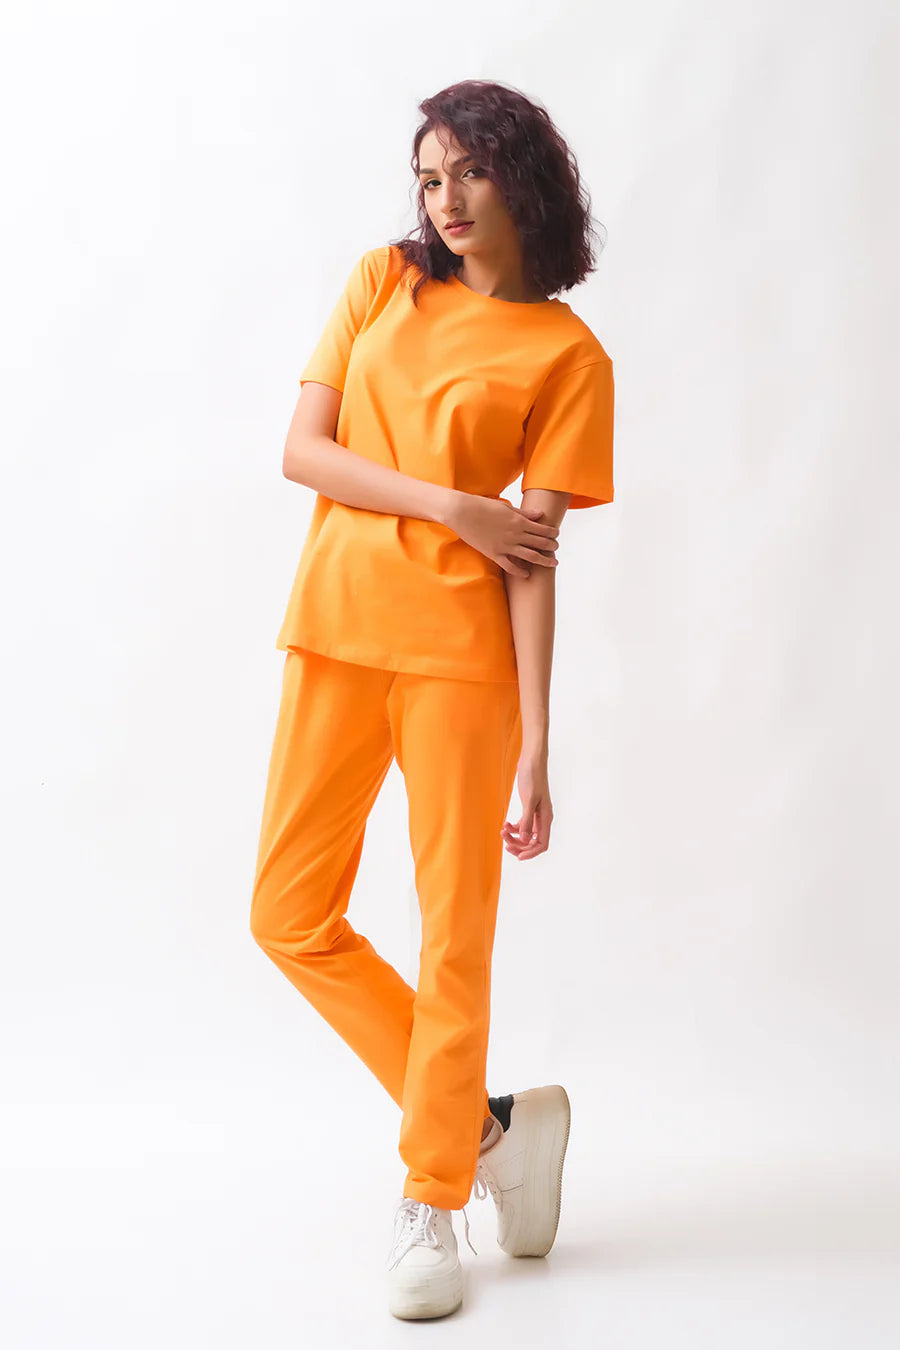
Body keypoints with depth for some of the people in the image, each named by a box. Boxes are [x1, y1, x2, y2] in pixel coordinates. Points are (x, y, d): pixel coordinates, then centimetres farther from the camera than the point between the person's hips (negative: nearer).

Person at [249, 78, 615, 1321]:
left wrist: (536, 743, -11)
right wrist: (449, 507, -10)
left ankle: (430, 1202, 18)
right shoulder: (383, 282, 10)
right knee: (292, 917, 5)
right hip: (336, 627, 4)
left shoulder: (568, 356, 0)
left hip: (459, 646, -4)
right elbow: (301, 451, 2)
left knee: (456, 933, 1)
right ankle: (487, 1125, 21)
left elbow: (533, 556, -6)